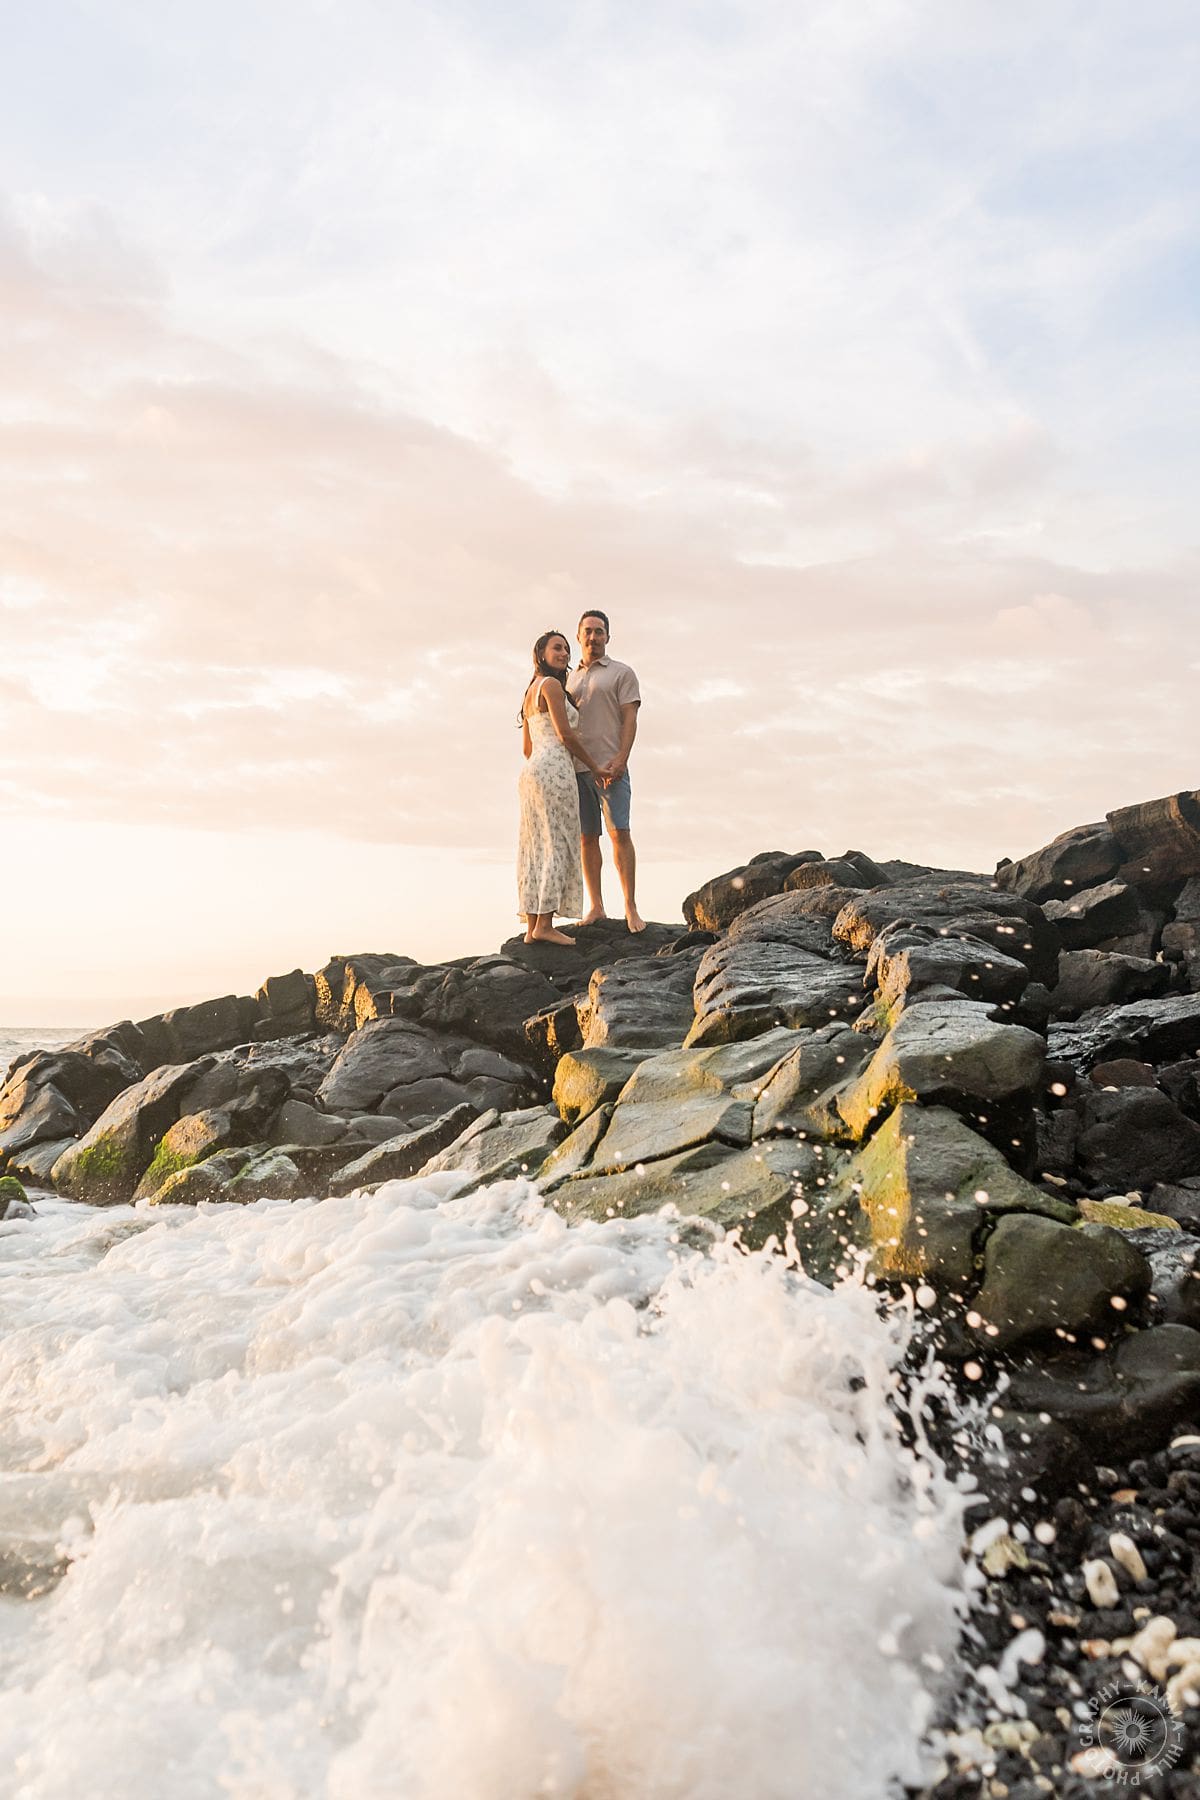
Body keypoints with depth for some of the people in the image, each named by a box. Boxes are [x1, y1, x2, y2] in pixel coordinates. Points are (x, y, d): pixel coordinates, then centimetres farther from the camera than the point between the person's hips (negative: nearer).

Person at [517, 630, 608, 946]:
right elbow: (565, 734, -11)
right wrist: (595, 767, -4)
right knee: (556, 843, -10)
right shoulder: (551, 685, -5)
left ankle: (532, 926, 4)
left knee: (536, 847, 5)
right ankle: (544, 924, -14)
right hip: (554, 768, -9)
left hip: (532, 771, 9)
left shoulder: (530, 691, 22)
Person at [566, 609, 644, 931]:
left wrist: (620, 760, -16)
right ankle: (595, 907, 7)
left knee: (619, 833, -10)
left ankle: (631, 908, -10)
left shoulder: (622, 673, 6)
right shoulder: (570, 680, 21)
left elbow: (630, 718, -3)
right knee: (586, 838, 3)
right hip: (577, 768, 5)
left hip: (610, 767, -5)